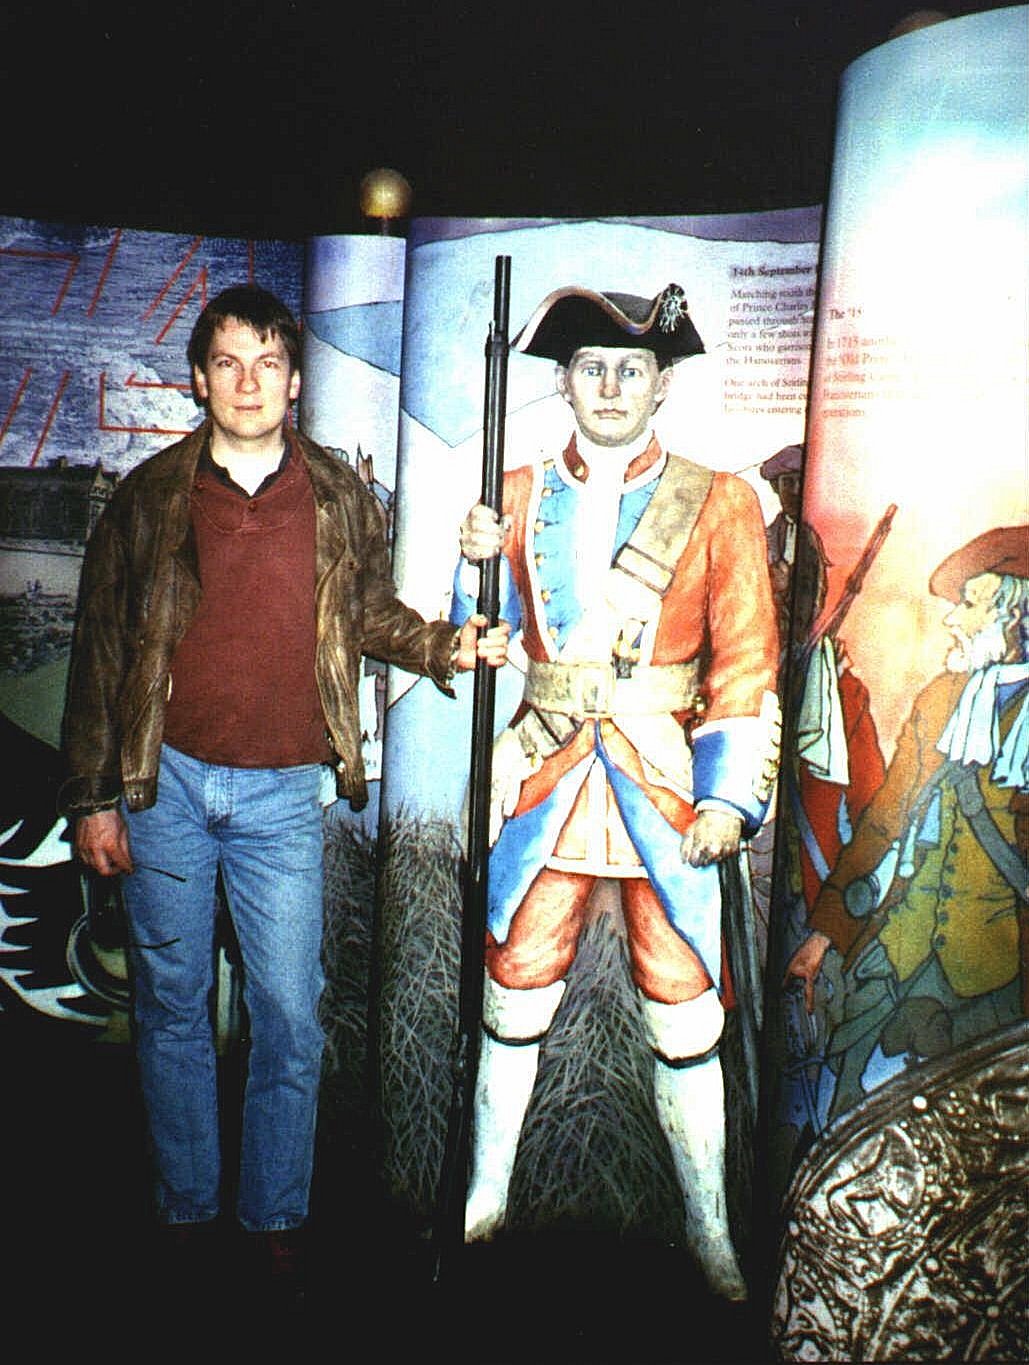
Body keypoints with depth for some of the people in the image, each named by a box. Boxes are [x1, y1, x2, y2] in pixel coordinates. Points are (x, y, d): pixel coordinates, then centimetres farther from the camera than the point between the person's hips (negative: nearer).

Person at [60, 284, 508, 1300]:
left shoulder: (339, 498, 3)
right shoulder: (151, 496, 1)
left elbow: (370, 613, 15)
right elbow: (100, 648, 3)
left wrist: (443, 646, -5)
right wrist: (93, 798, 2)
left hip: (283, 794, 0)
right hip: (166, 781, 1)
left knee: (289, 1018, 4)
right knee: (173, 1007, 12)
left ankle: (278, 1219, 24)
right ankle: (185, 1209, 31)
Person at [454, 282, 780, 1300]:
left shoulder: (717, 504, 2)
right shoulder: (520, 495, 8)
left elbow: (746, 661, -1)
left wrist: (728, 794, -9)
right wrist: (479, 563, -7)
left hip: (664, 783, -2)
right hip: (547, 777, 2)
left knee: (684, 1016, 5)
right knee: (516, 995, 10)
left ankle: (707, 1230, 24)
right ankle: (485, 1199, 30)